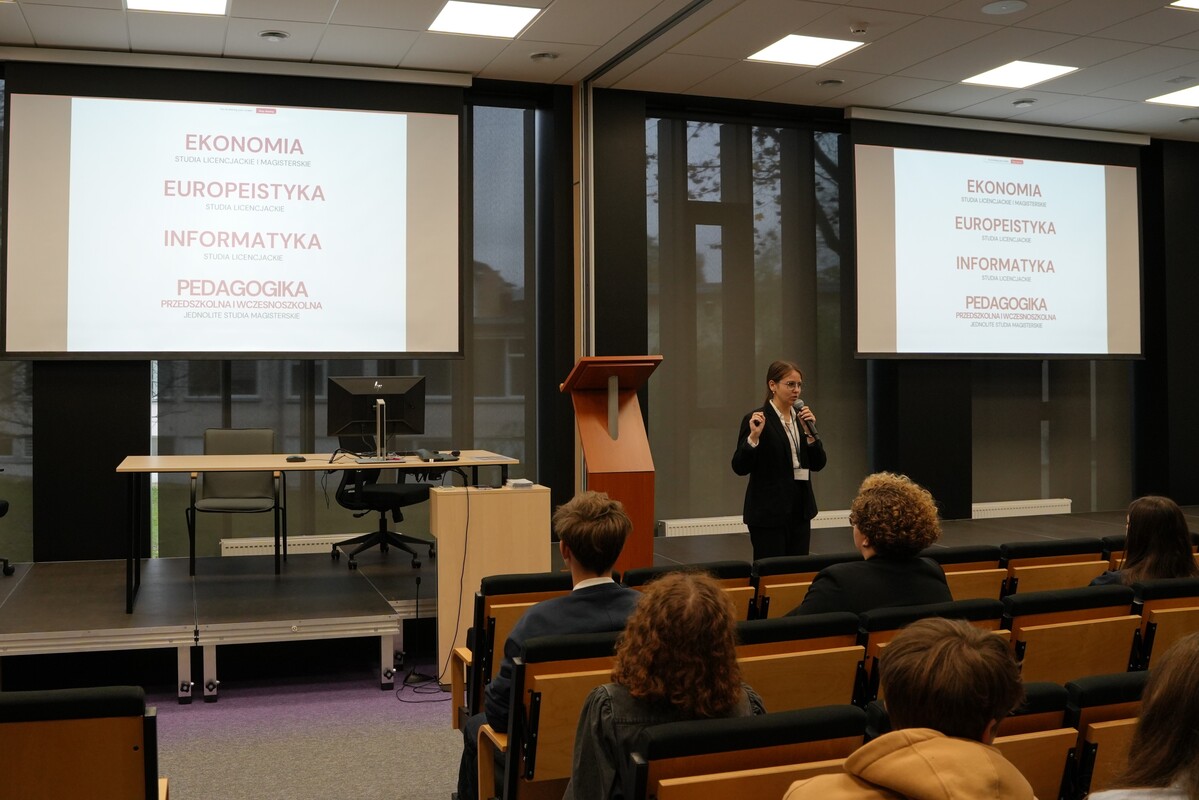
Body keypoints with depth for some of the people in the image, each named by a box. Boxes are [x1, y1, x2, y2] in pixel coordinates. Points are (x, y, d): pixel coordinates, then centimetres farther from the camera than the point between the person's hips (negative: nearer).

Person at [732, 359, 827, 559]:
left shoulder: (801, 417, 10)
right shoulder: (756, 419, -9)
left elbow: (818, 464, 7)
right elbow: (740, 467, -12)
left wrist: (810, 432, -8)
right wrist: (754, 436, -26)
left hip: (800, 508, 7)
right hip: (768, 511, -7)